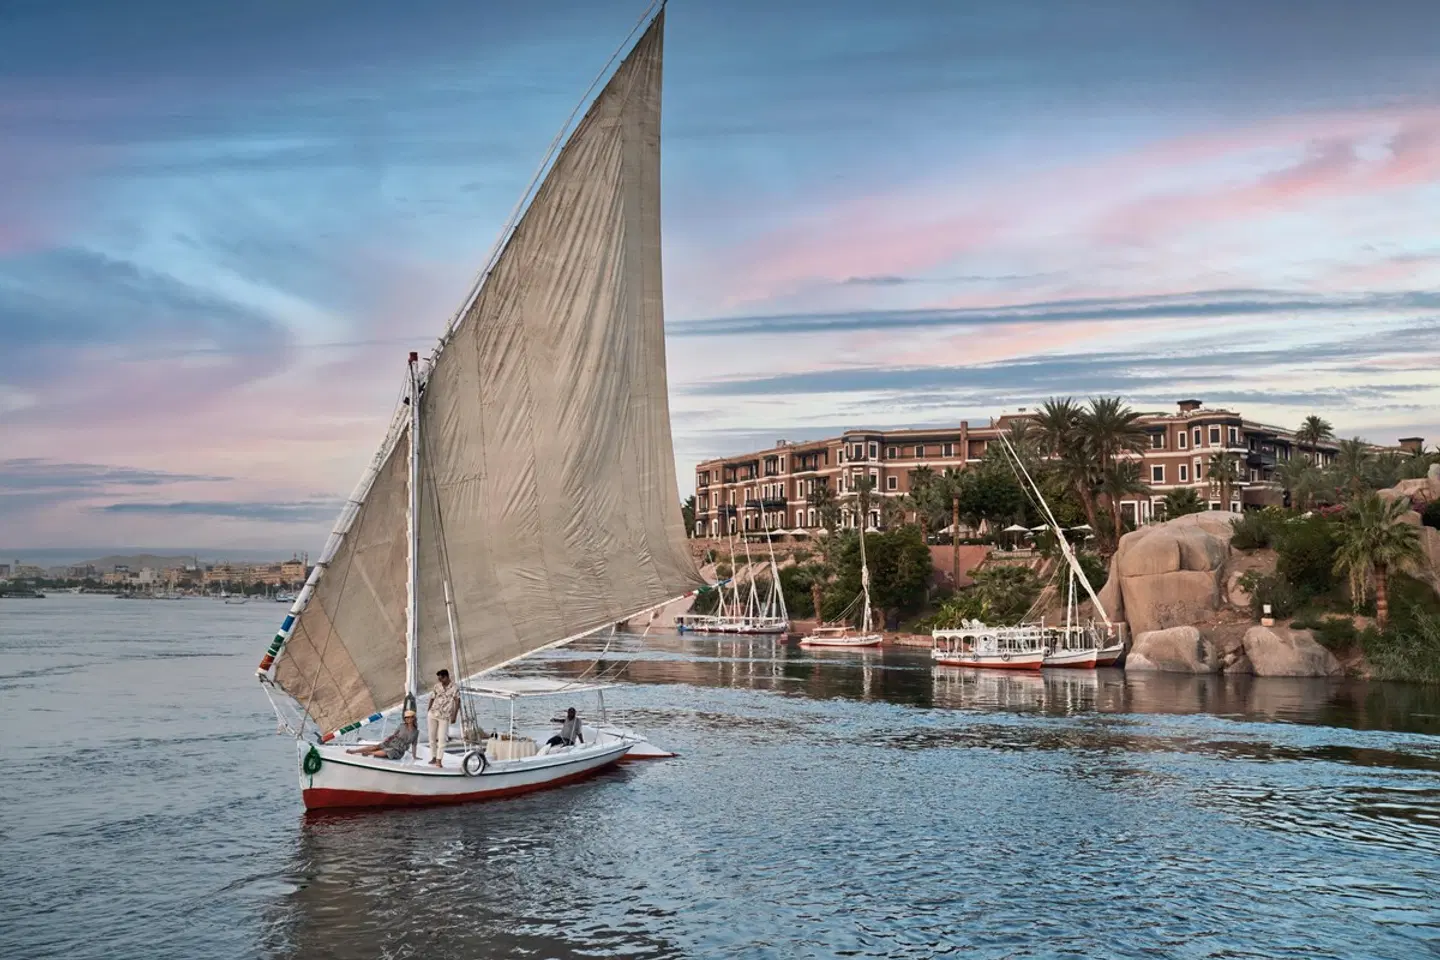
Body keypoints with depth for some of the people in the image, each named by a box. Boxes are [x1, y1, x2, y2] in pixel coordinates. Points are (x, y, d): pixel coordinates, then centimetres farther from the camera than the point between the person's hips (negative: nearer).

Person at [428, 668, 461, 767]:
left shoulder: (455, 687, -6)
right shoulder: (436, 686, 3)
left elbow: (457, 702, -6)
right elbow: (432, 699, 9)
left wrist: (454, 716, -11)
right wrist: (428, 711, 3)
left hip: (445, 717, -3)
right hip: (433, 714, 3)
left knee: (442, 739, -8)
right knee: (432, 737, 7)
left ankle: (439, 761, -6)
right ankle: (433, 757, 19)